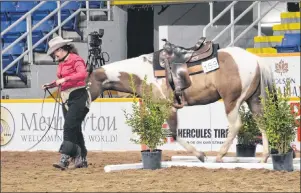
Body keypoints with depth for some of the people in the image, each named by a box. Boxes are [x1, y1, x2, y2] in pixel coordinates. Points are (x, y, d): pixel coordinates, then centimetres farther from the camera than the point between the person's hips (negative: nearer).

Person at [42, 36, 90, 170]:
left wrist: (65, 79, -32)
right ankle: (81, 159, 17)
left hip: (78, 97, -9)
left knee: (69, 127, -17)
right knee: (74, 129, 11)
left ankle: (64, 159, -23)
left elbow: (83, 74, -25)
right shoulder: (61, 63, 15)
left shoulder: (76, 60, -10)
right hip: (66, 98, 9)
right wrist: (51, 85, 9)